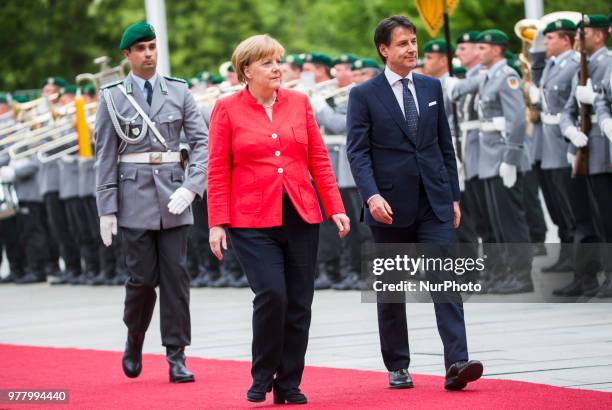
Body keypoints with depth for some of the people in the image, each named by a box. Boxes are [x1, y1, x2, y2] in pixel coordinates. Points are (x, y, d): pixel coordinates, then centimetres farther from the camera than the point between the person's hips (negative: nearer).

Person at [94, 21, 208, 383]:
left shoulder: (179, 91, 5)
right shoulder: (112, 97, 2)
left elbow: (201, 142, 1)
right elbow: (105, 156, 2)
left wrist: (190, 187, -12)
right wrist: (106, 209, -2)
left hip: (174, 196, 1)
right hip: (134, 194, -1)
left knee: (176, 275, -2)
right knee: (143, 278, -2)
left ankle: (177, 357, 3)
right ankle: (134, 343, 23)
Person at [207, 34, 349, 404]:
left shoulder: (299, 102, 8)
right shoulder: (227, 110, 0)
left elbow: (319, 160, 9)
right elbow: (218, 172, -1)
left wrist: (335, 207, 2)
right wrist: (217, 223, -7)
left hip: (301, 219, 4)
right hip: (253, 221, -4)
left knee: (299, 304, 3)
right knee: (271, 295, -17)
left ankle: (289, 385, 15)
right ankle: (262, 377, 3)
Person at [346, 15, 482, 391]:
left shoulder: (431, 87, 10)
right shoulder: (364, 95, -2)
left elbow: (445, 145, 14)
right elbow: (358, 152, -7)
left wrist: (454, 195, 10)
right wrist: (372, 195, -21)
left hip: (435, 203, 2)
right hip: (391, 205, -2)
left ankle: (457, 364, -17)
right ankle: (397, 367, 18)